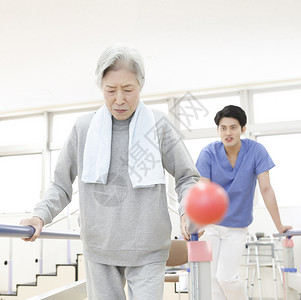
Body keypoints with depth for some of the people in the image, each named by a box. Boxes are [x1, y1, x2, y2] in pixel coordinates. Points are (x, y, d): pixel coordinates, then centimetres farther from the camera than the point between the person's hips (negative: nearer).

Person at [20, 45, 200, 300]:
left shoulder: (158, 124, -5)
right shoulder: (84, 127, -1)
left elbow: (187, 177, 1)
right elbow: (62, 185, 7)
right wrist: (41, 215, -11)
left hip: (147, 251, -2)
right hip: (99, 249, 2)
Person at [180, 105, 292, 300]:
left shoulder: (256, 151, -13)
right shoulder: (209, 153, -12)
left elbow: (266, 189, -12)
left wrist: (279, 226, -12)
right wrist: (187, 215, -35)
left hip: (237, 226, -1)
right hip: (211, 224, 2)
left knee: (226, 277, -8)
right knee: (212, 277, 2)